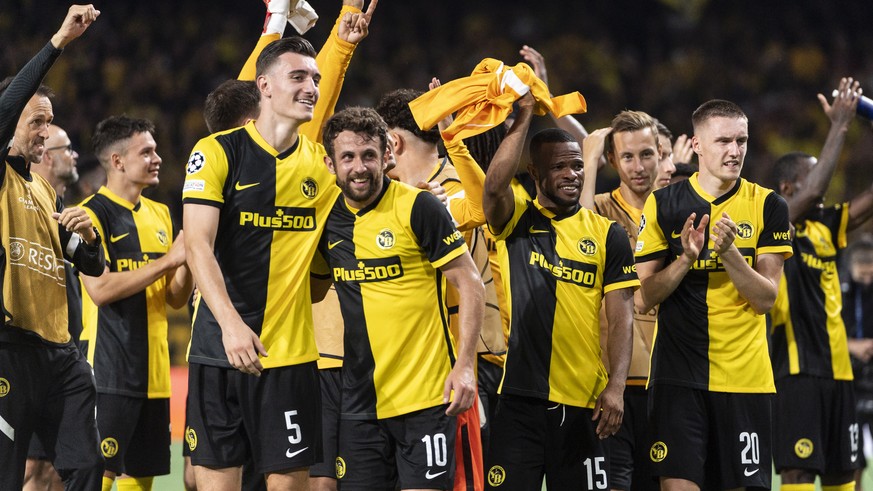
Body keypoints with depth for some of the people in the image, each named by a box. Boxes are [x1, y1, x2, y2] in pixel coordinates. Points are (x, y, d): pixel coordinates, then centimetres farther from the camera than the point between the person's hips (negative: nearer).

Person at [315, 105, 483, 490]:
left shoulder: (419, 208, -8)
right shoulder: (328, 219, 7)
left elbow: (471, 286, -6)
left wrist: (464, 366, -13)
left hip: (426, 397, -5)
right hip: (360, 400, 5)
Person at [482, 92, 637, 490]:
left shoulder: (607, 235, 7)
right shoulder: (516, 221, 5)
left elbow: (621, 318, 2)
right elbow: (494, 185, -18)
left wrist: (615, 387, -10)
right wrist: (524, 118, -14)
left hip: (583, 402, 1)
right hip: (520, 397, -1)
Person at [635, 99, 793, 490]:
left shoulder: (767, 205, 2)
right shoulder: (663, 204, 2)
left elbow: (765, 298, -4)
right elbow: (643, 298, 0)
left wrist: (729, 251, -18)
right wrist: (686, 258, -15)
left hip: (745, 376, 1)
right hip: (678, 375, -1)